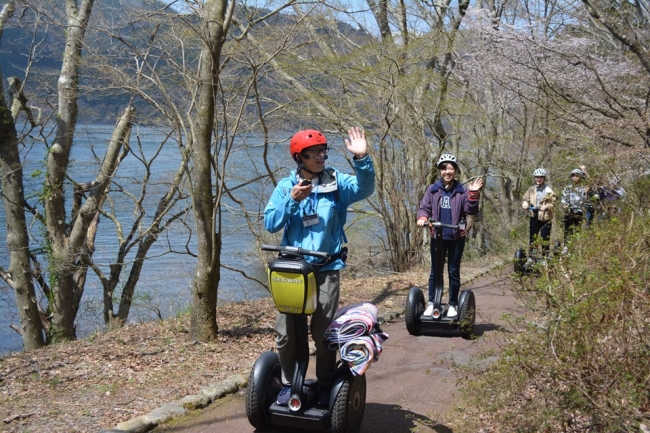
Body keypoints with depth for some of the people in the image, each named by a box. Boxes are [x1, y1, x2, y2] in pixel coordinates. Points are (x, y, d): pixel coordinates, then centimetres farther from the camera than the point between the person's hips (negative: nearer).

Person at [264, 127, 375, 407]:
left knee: (323, 332, 6)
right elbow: (270, 224, -2)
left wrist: (362, 159, -33)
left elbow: (364, 188, -18)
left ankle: (325, 385, 23)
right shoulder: (286, 186, 3)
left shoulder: (337, 182, 0)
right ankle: (288, 384, 23)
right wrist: (292, 200, -16)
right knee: (286, 331, 5)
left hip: (327, 269, -1)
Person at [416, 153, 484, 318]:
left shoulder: (462, 191, 0)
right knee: (435, 271, 8)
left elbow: (471, 211, -4)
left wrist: (473, 194, -18)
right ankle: (431, 303, 15)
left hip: (456, 237, -1)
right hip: (437, 236, 1)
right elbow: (424, 207, 4)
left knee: (454, 271, 7)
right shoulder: (432, 189, 3)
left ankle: (453, 305, 16)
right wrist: (422, 218, -17)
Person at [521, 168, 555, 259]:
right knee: (532, 238, 6)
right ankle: (531, 257, 15)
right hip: (534, 217, 3)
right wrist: (525, 204, -14)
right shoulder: (531, 189, 7)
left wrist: (546, 206, -30)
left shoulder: (548, 190, -4)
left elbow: (552, 203, -11)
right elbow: (526, 199, 9)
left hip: (545, 217, -3)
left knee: (545, 238, -1)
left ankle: (545, 257, 11)